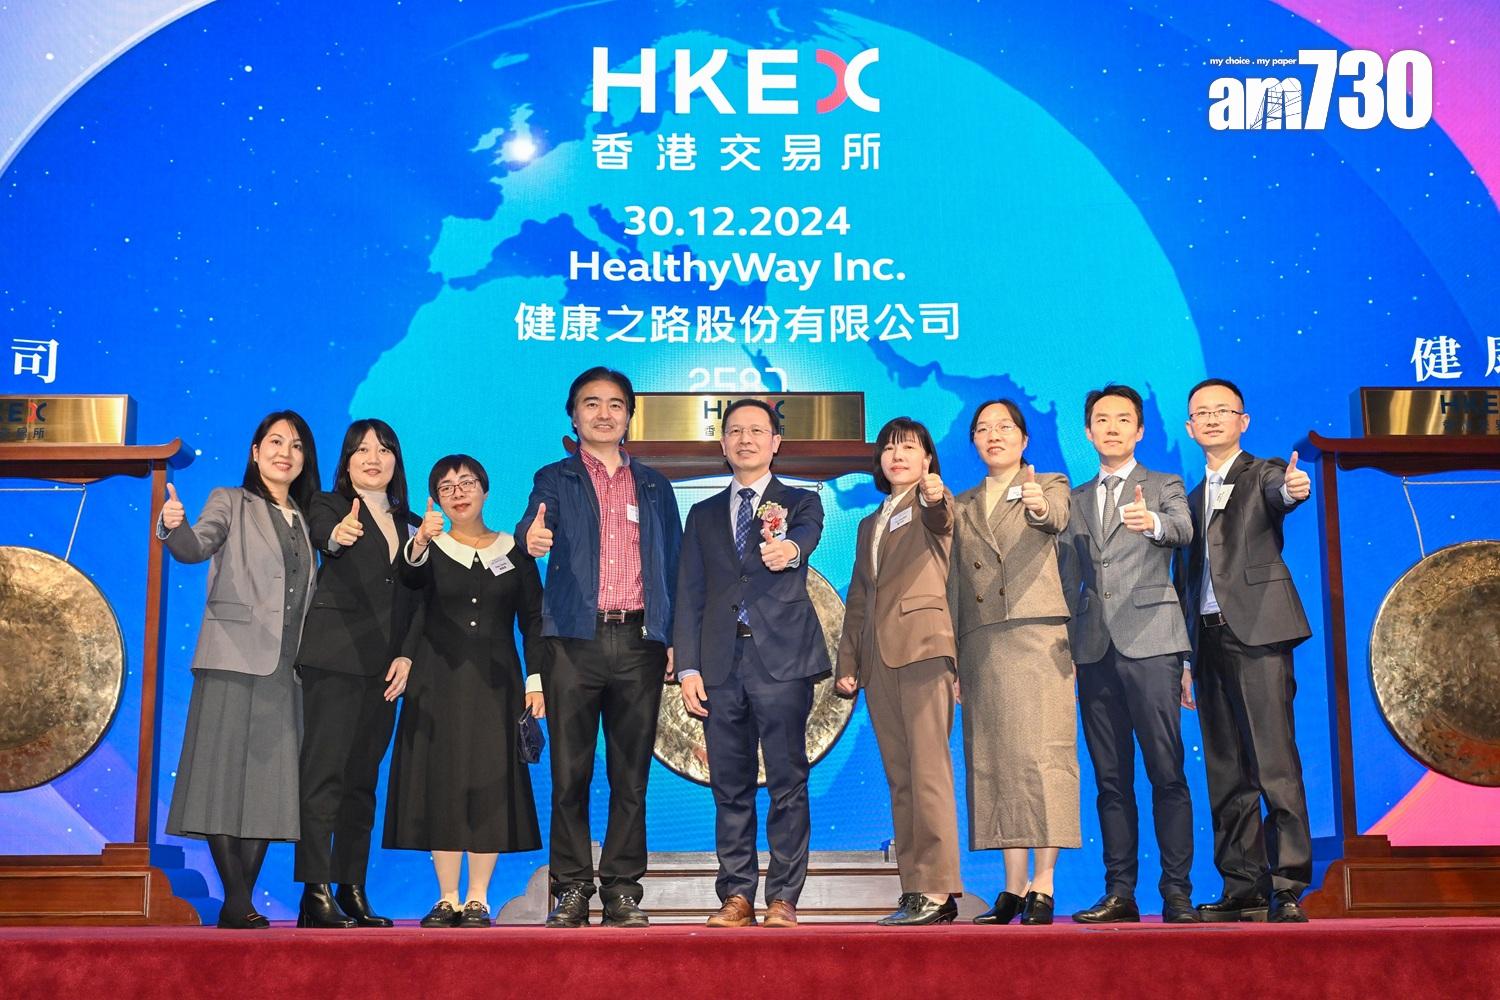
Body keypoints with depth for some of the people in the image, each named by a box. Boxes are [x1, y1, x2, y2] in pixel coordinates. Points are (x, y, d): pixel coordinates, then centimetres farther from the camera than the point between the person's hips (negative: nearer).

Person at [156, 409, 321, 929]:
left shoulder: (306, 520, 20)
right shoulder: (231, 503, 6)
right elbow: (195, 547, -14)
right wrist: (174, 527, -34)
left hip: (285, 667, 5)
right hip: (234, 660, -5)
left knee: (269, 782, 2)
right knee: (227, 775, -8)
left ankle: (242, 902, 6)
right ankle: (237, 902, -6)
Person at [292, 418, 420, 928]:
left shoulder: (407, 523, 18)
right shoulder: (330, 506, 4)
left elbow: (414, 601, 15)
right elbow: (319, 533, -21)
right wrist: (338, 534, -45)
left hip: (382, 666, 6)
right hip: (333, 657, -5)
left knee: (362, 780, 8)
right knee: (324, 774, -9)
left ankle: (353, 894, 11)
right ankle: (316, 895, -11)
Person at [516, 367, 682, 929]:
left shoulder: (654, 486, 16)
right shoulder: (555, 480, 10)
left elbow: (672, 563, 14)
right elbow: (533, 528, -9)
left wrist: (673, 639, 4)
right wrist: (530, 540, -34)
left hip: (639, 642, 2)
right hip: (575, 643, -2)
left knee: (631, 775, 4)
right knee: (570, 773, 0)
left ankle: (623, 891, 10)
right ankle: (571, 890, 7)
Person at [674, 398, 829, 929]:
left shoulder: (801, 502, 10)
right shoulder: (704, 515, 19)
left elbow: (806, 536, -15)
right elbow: (689, 596, 13)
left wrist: (789, 549, -40)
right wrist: (688, 667, 2)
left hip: (782, 660, -3)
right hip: (721, 665, 3)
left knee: (788, 784, -4)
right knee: (730, 787, 4)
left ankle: (783, 899, 1)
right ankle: (736, 896, 10)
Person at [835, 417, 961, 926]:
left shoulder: (933, 504, 6)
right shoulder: (870, 525, 26)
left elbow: (941, 523, -20)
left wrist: (935, 498, -43)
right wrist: (847, 663, 15)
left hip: (922, 644, -7)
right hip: (878, 659, 7)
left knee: (928, 772, -13)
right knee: (899, 778, 5)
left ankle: (937, 891, -15)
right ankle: (914, 892, 6)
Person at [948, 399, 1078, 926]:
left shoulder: (1050, 485, 9)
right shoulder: (962, 507, 20)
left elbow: (1057, 517, -16)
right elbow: (955, 584, 17)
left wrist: (1038, 506, -40)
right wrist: (951, 658, 10)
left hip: (1037, 638, -4)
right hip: (981, 645, 4)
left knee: (1042, 758, -9)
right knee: (993, 761, 2)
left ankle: (1042, 887, -7)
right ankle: (1013, 887, 6)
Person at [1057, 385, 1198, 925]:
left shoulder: (1165, 487, 8)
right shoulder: (1074, 501, 20)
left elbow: (1184, 530, -14)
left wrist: (1153, 523, -37)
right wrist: (1066, 649, 11)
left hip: (1150, 643, -4)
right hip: (1094, 651, 4)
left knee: (1166, 773, -7)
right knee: (1110, 778, 5)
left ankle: (1177, 891, -4)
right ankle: (1119, 892, 9)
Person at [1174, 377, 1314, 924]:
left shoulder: (1262, 474, 7)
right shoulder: (1191, 499, 23)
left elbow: (1280, 493, -19)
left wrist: (1293, 490, -44)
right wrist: (1184, 659, 17)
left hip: (1256, 631, -6)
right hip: (1208, 638, 6)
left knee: (1275, 764, -11)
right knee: (1226, 774, 6)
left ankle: (1289, 888, -9)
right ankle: (1244, 889, 10)